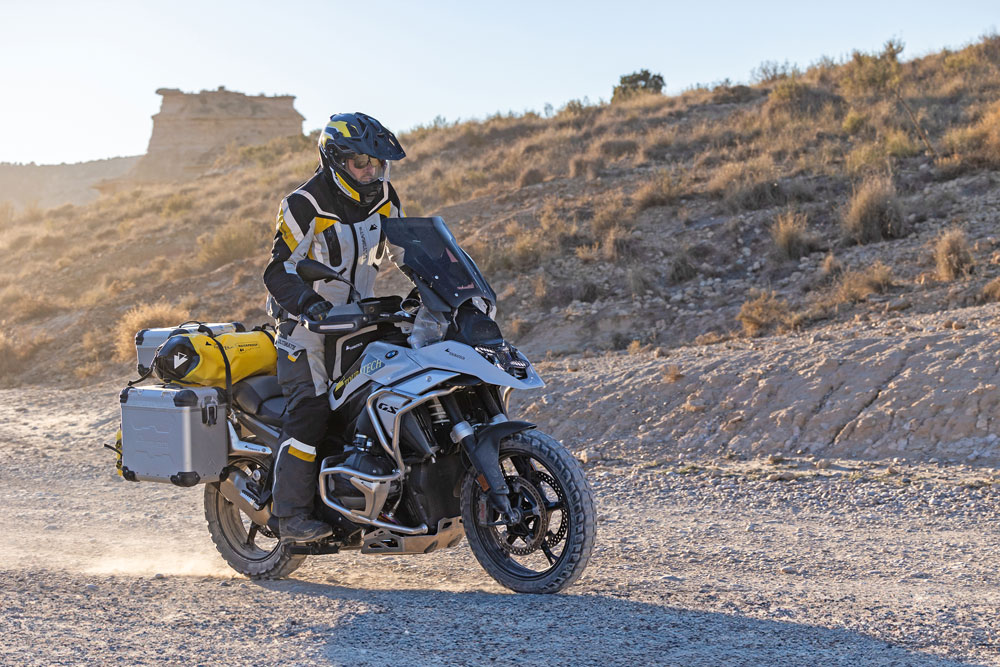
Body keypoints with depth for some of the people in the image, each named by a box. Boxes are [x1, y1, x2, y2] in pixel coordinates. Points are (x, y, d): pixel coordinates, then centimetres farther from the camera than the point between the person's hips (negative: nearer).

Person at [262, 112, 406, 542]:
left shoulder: (384, 200, 3)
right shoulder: (304, 206, -17)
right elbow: (279, 273, -19)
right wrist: (311, 304, -36)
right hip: (307, 323, -7)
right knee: (310, 410, -18)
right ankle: (291, 513, -13)